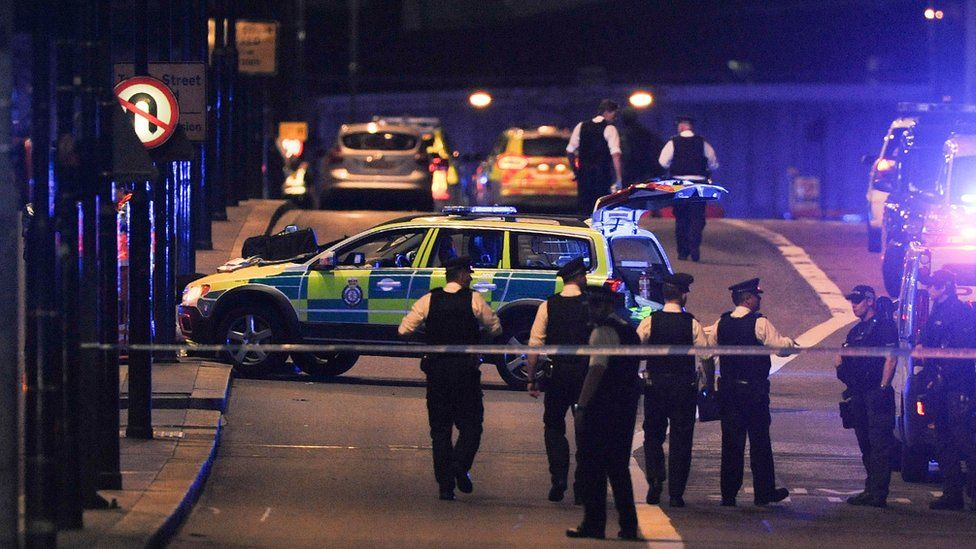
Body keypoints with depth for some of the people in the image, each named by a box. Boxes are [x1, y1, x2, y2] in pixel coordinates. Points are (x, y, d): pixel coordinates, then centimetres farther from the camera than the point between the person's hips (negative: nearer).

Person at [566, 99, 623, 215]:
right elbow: (615, 155, -16)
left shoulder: (581, 127, 7)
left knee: (584, 207, 6)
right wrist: (619, 179, -18)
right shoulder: (609, 129, -7)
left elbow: (569, 151, 11)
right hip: (602, 173, -4)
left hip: (584, 173, 4)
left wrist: (576, 170, 21)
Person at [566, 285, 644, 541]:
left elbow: (597, 369, -20)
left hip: (602, 405, -9)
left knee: (593, 465, -3)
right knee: (619, 467, 13)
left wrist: (581, 405, -21)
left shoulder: (603, 332, -11)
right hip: (627, 404, 9)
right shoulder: (628, 330, 17)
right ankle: (629, 525, 12)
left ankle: (594, 524, -4)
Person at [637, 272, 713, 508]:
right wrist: (709, 385, 9)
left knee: (653, 437, 15)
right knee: (680, 440, 6)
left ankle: (655, 485, -1)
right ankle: (676, 493, 4)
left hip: (655, 385, 1)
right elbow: (707, 357, -5)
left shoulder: (650, 322, -5)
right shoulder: (692, 324, -6)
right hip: (685, 388, -1)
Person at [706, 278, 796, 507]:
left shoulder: (721, 323, 2)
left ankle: (729, 494, 4)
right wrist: (788, 341, 11)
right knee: (760, 442, 6)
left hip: (728, 389, 4)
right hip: (755, 390, -4)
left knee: (731, 441, 6)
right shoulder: (759, 323, -13)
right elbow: (781, 346, -10)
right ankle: (764, 492, 12)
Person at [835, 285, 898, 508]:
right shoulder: (856, 331, 20)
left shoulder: (884, 326, -6)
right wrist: (840, 360, 3)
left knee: (879, 444, -9)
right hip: (859, 394, 9)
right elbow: (844, 360, 26)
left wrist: (883, 388, -20)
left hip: (876, 392, -9)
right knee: (865, 445, 11)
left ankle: (878, 493, -11)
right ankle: (871, 489, 17)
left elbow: (890, 359, -13)